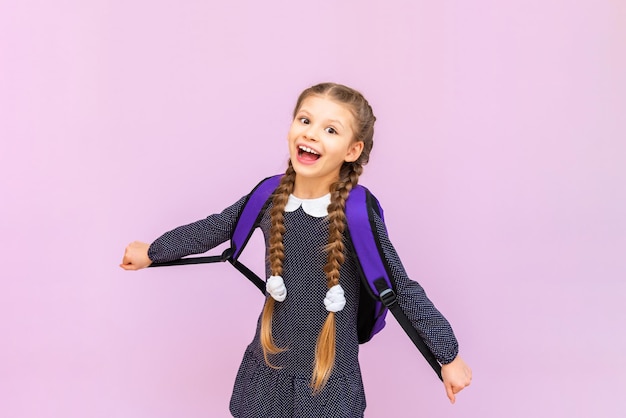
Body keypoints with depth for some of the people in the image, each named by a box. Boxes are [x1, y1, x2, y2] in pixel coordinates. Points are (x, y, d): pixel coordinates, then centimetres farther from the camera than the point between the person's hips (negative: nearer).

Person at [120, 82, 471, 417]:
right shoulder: (269, 198, -7)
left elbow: (403, 292, -11)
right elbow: (213, 229, 10)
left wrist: (449, 356, -7)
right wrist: (151, 252, 20)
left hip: (328, 384, -3)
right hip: (267, 369, 4)